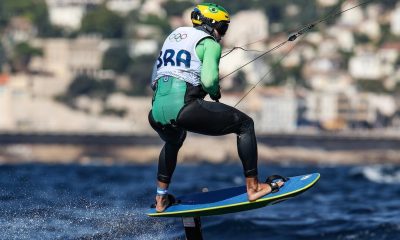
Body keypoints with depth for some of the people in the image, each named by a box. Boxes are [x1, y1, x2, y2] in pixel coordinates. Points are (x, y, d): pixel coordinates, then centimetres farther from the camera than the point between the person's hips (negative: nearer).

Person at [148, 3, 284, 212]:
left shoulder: (174, 35, 25)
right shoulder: (210, 43, 4)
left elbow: (155, 81, 27)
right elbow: (208, 81, -12)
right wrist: (215, 92, 8)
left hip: (157, 113, 7)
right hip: (183, 107, -7)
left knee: (172, 142, 42)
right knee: (245, 124, 8)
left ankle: (161, 198, 42)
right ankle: (253, 187, 5)